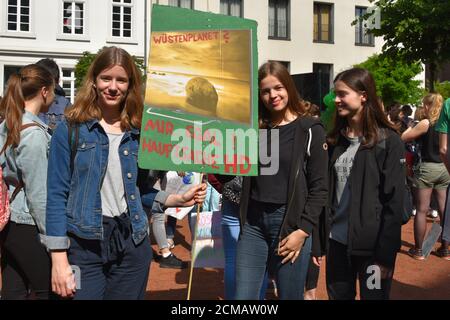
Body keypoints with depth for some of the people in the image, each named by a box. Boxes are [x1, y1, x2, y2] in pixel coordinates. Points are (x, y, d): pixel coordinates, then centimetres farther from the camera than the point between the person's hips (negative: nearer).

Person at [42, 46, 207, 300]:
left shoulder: (138, 133, 7)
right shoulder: (71, 129, -3)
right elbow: (57, 194, -6)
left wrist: (179, 199, 0)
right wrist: (59, 259, -11)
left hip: (132, 243, 4)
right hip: (85, 243, -3)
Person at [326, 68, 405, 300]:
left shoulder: (388, 142, -8)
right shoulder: (335, 140, 7)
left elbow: (394, 202, -11)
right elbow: (326, 193, 8)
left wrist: (386, 254, -15)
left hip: (372, 246, -4)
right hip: (337, 241, 5)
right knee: (338, 296, 15)